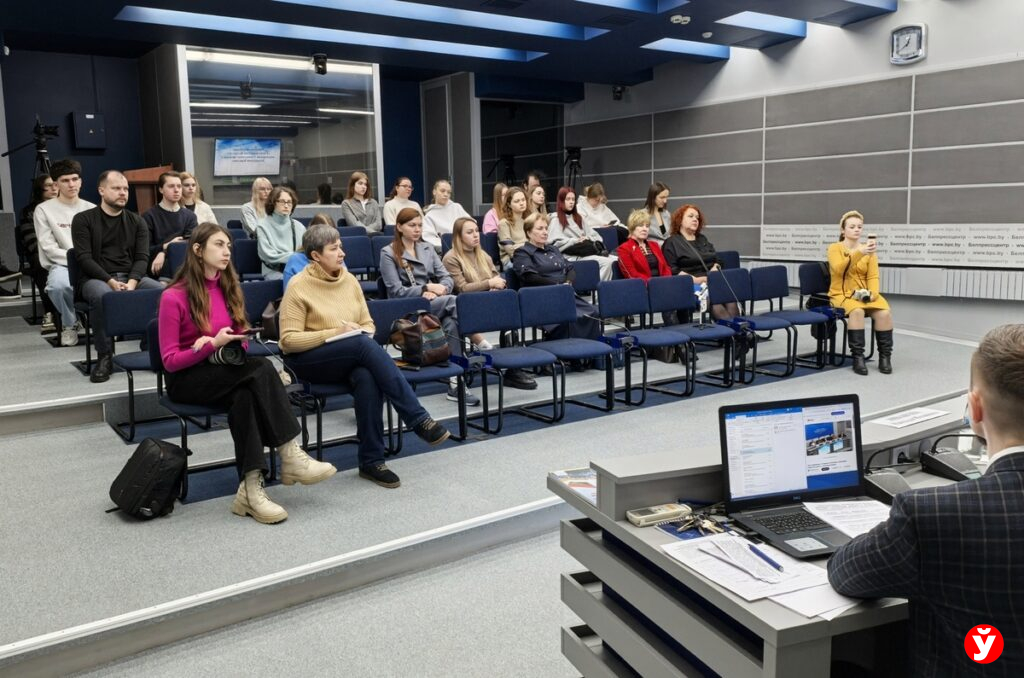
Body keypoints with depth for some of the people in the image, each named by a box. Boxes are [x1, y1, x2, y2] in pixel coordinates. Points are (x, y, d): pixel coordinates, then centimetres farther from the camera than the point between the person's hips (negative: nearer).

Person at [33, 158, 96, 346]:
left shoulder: (92, 209, 13)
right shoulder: (44, 210, 3)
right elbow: (50, 249, -4)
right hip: (61, 265, -2)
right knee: (58, 284, -38)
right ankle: (69, 324, -4)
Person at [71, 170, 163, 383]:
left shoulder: (137, 222, 13)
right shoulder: (83, 220, 4)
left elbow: (142, 258, 3)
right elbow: (84, 258, -6)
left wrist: (132, 282, -17)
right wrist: (111, 281, -20)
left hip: (131, 277, 3)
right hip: (96, 278, -3)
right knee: (101, 294, -39)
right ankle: (104, 356, -25)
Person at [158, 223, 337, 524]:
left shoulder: (229, 288, 9)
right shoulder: (173, 297, -10)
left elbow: (242, 343, 11)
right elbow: (170, 361, -10)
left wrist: (220, 348, -12)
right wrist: (214, 344, -22)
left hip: (224, 370, 5)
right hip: (187, 379, -5)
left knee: (246, 396, -32)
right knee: (261, 369, -31)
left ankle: (251, 488, -36)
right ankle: (290, 455, -33)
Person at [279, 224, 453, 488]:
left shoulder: (349, 279, 9)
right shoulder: (298, 286, -7)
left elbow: (368, 324, 15)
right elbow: (289, 340, -11)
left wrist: (362, 334, -9)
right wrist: (334, 333, -20)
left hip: (352, 358, 4)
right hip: (308, 361, -4)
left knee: (367, 378, -34)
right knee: (365, 345, -34)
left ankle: (371, 461, -26)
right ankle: (418, 419, -34)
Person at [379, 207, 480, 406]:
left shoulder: (427, 249, 19)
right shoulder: (388, 253, 3)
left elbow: (447, 278, 10)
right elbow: (396, 291, -7)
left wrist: (437, 291, -13)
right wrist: (427, 288, -16)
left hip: (434, 305, 5)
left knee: (451, 322, -33)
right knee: (455, 302, -32)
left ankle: (455, 382, -35)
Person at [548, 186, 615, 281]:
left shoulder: (578, 217, 28)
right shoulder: (555, 219, 4)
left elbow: (591, 233, 21)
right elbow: (555, 242, -8)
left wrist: (588, 238, -3)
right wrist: (576, 241, -13)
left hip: (585, 249, 7)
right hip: (571, 256, -7)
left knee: (615, 260, -18)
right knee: (608, 262, -28)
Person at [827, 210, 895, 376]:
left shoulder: (869, 250, 10)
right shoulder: (835, 248, -1)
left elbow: (873, 276, 2)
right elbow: (839, 269, -21)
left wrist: (872, 293, -18)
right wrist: (859, 253, -35)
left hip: (864, 293, 3)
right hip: (841, 294, -3)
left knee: (884, 312, -27)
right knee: (857, 311, -37)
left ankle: (885, 356, -14)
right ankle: (857, 357, -28)